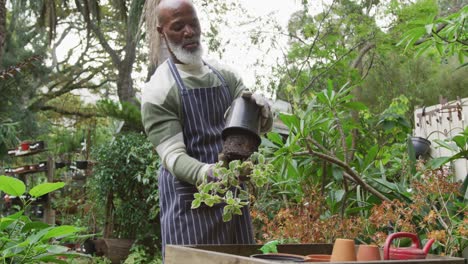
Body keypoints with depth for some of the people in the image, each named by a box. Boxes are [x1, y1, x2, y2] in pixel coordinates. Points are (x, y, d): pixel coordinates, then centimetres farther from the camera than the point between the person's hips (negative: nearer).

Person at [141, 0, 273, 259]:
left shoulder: (225, 76, 9)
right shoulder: (158, 90, -9)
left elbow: (264, 125, 8)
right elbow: (173, 155, -17)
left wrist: (260, 106, -16)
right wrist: (207, 173, -37)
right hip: (189, 200, -6)